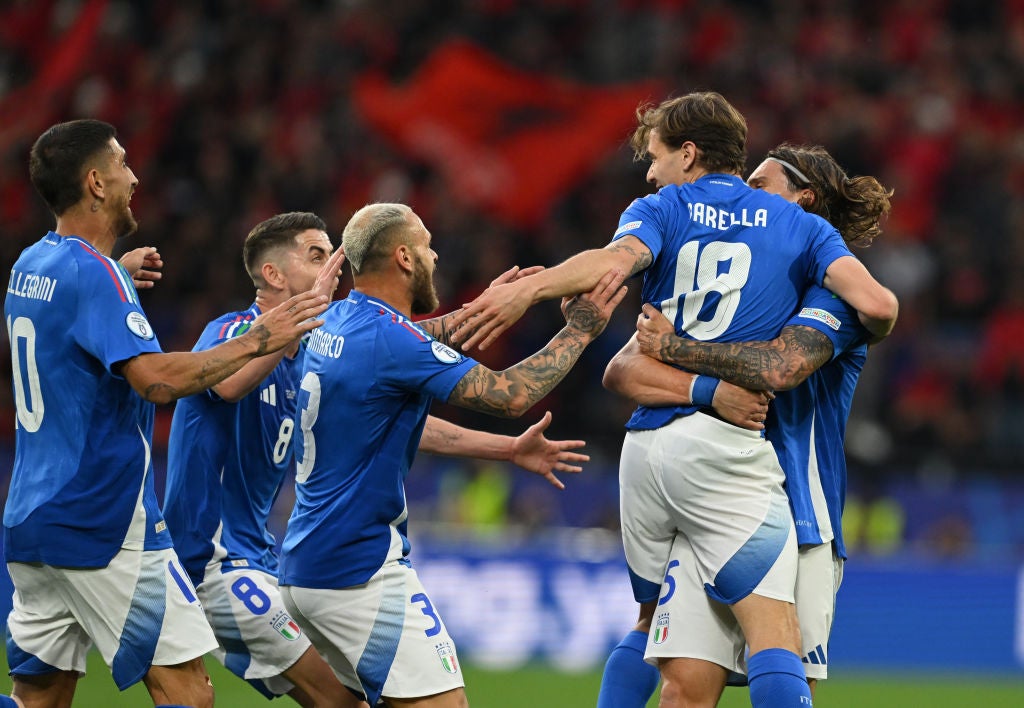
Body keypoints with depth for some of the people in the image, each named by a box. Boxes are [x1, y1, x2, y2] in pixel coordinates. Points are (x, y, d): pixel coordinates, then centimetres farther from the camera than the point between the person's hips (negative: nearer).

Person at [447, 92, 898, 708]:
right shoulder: (799, 225, 12)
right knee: (775, 636, -12)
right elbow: (877, 305, -2)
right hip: (730, 443, -3)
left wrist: (528, 289, -24)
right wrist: (871, 332, 21)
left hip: (647, 444, 3)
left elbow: (619, 257, -13)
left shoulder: (658, 212, 11)